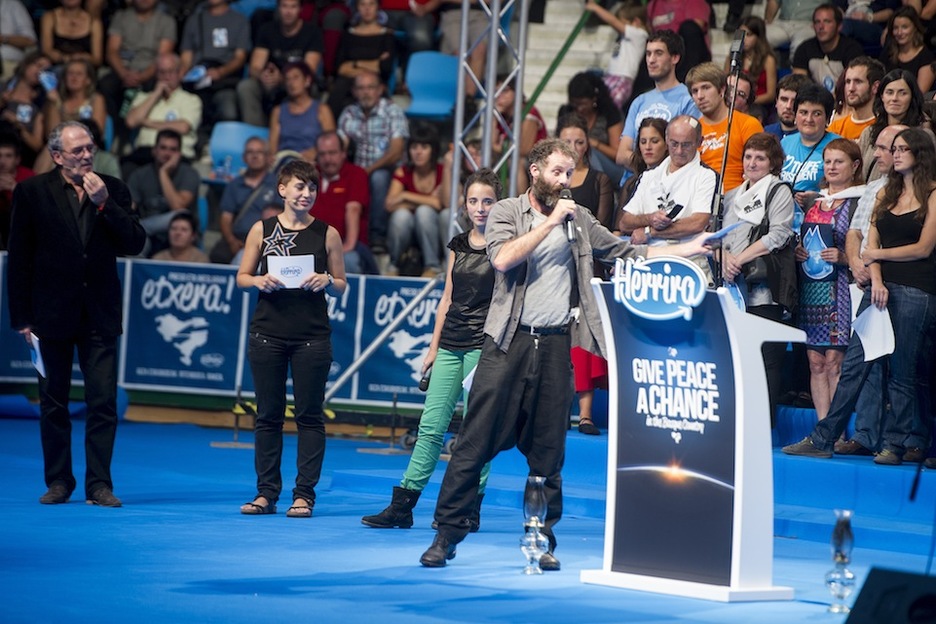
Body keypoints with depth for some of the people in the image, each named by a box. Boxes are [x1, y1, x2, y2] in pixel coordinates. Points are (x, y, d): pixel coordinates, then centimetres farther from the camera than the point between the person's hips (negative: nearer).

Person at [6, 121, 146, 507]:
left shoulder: (113, 190, 4)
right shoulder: (32, 192, -2)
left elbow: (135, 244, -4)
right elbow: (19, 260, -1)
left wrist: (104, 203, -14)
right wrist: (21, 317, -4)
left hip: (99, 315, 1)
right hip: (52, 312, -1)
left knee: (103, 402, -4)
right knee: (53, 403, 7)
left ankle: (99, 483, 1)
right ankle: (58, 481, 17)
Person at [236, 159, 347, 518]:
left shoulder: (327, 234, 3)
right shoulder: (262, 230, 5)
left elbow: (341, 286, 8)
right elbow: (242, 277, 10)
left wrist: (325, 281, -13)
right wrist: (259, 281, -11)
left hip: (312, 336, -1)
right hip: (268, 333, 1)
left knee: (310, 416, 0)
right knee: (268, 415, 4)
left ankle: (304, 494, 3)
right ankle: (266, 493, 9)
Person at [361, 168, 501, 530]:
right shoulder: (458, 245, 14)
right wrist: (433, 348, 14)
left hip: (484, 346, -6)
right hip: (450, 346, 6)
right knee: (431, 425, 3)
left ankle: (470, 511, 4)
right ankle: (401, 506, 3)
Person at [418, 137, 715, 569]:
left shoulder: (578, 220, 13)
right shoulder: (507, 212, 3)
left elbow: (627, 253, 16)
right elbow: (503, 258, -15)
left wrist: (686, 250, 9)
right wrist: (551, 220, -12)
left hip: (554, 345, 3)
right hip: (509, 341, -3)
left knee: (548, 449, 6)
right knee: (477, 440, -5)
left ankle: (543, 539, 13)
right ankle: (447, 533, 0)